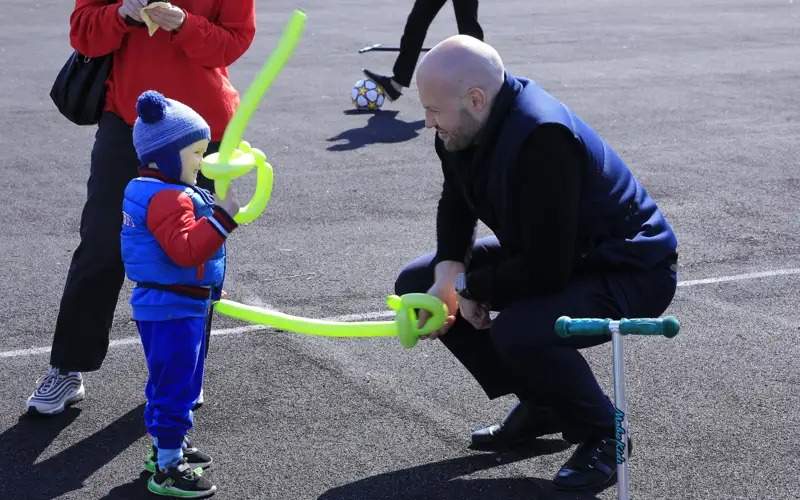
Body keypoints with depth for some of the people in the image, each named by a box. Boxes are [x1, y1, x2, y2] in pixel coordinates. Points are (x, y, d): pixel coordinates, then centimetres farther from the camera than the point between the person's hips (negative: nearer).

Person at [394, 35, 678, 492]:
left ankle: (602, 432, -5)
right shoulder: (468, 124, -8)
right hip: (549, 254, 10)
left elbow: (544, 270, -33)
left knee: (518, 332, -36)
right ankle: (540, 405, 13)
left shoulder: (542, 138, -35)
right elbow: (456, 206, 9)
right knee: (417, 283, 5)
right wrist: (448, 277, -9)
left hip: (632, 271, -10)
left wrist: (469, 287, -18)